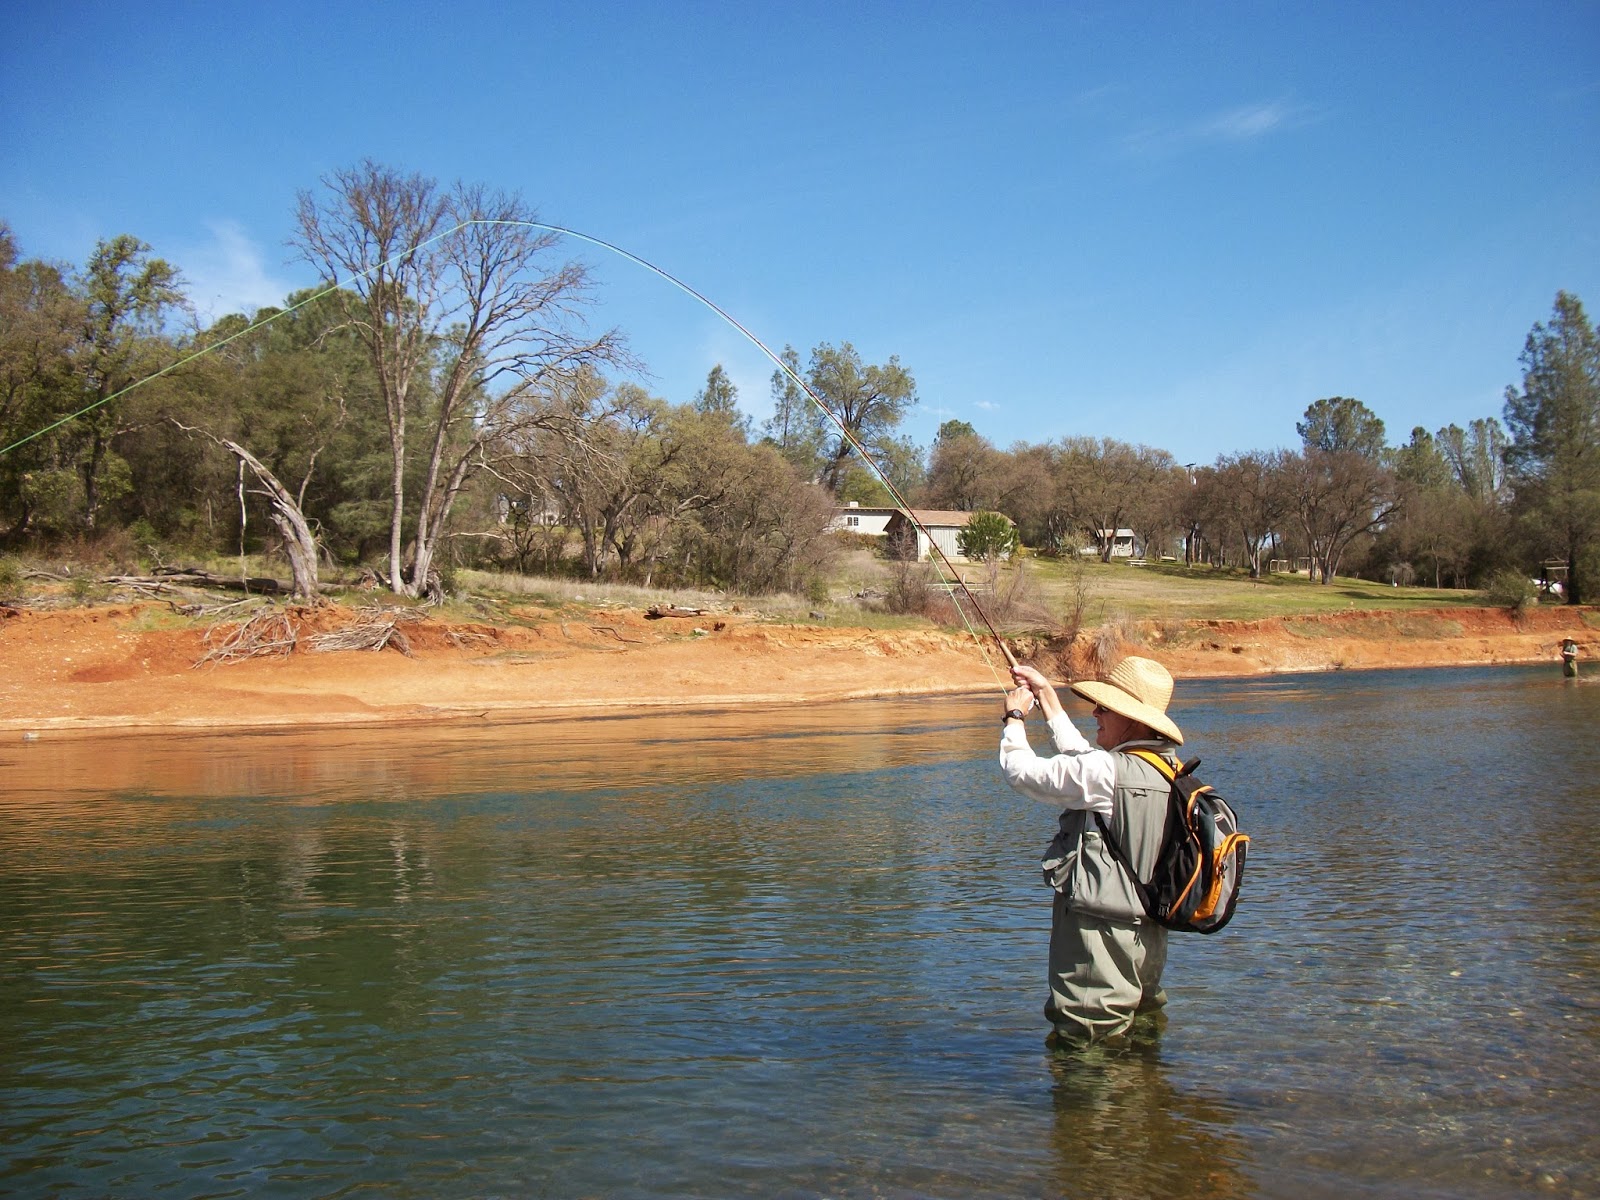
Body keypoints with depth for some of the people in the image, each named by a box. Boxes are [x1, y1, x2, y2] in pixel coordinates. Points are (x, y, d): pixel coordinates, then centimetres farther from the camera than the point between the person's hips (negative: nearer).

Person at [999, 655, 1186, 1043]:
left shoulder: (1106, 772, -21)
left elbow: (1021, 770, -12)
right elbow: (1081, 761, 20)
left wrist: (1015, 716, 7)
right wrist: (1047, 696, 25)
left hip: (1101, 937, -9)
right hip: (1147, 939, 9)